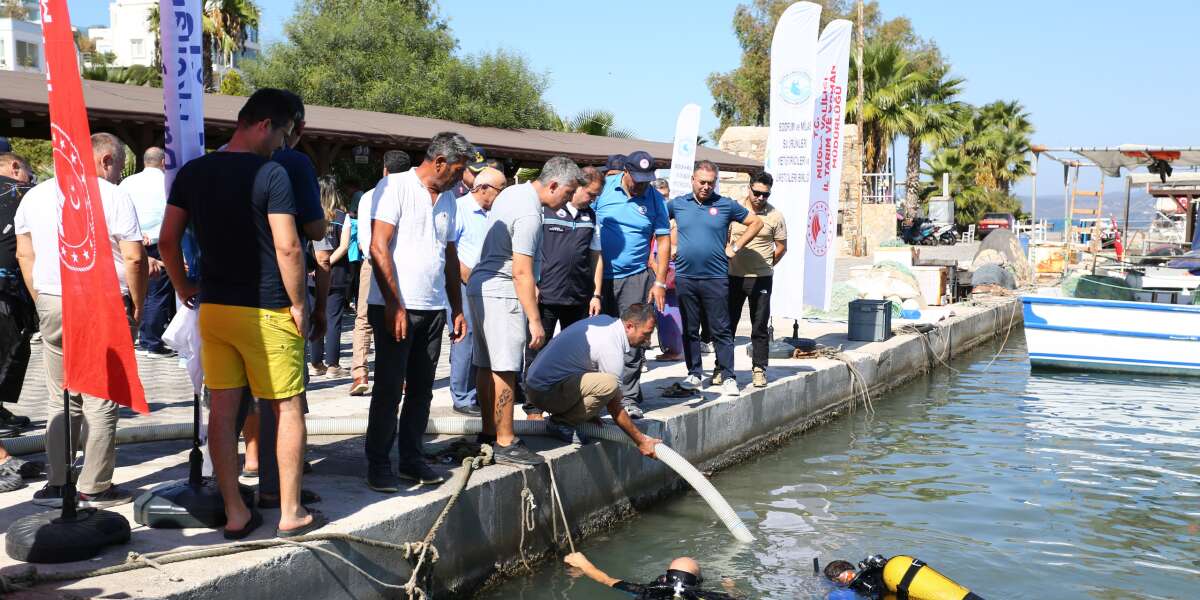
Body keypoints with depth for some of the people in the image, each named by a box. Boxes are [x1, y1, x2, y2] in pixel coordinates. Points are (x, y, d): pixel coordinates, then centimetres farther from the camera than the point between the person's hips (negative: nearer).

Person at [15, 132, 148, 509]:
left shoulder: (36, 195, 13)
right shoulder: (113, 196, -7)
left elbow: (24, 254, 15)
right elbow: (133, 258, -12)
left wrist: (42, 303, 19)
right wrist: (137, 307, -2)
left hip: (51, 304, 5)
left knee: (61, 399, 14)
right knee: (100, 401, 2)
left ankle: (56, 484, 17)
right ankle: (94, 488, 7)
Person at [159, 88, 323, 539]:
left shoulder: (192, 173, 6)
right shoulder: (271, 173, -13)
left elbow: (167, 241, 8)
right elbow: (288, 248, -18)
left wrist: (184, 288, 20)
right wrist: (298, 304, -7)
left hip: (213, 309, 6)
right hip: (266, 312, -6)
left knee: (222, 409, 9)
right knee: (287, 409, 5)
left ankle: (235, 513, 16)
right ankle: (290, 513, 11)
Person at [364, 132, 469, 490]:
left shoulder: (447, 198, 15)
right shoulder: (395, 187, -7)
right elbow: (379, 248, -13)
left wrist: (457, 309, 17)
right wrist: (394, 305, -16)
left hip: (434, 309, 7)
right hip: (396, 308, -6)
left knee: (421, 389, 10)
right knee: (389, 389, -1)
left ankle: (411, 458, 20)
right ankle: (378, 464, 8)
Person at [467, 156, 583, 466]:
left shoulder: (512, 192, 12)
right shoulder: (529, 214, -19)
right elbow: (521, 272, -23)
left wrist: (530, 286, 28)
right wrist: (535, 320, -21)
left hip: (481, 286, 10)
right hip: (501, 293, -10)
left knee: (487, 366, 14)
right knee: (504, 369, -7)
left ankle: (489, 433, 22)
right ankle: (505, 444, -4)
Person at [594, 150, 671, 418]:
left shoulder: (655, 199, 2)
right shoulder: (603, 188, -1)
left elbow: (663, 241, 3)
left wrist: (660, 283, -3)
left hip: (635, 278, 0)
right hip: (600, 277, 0)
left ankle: (629, 398, 6)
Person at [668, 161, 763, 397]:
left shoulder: (726, 205, 2)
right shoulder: (677, 204, 6)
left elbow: (756, 222, 10)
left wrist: (735, 247, 3)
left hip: (715, 278, -2)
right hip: (685, 277, 2)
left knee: (721, 330, 0)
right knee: (689, 330, 9)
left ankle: (728, 377, 6)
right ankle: (694, 374, 19)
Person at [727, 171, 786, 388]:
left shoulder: (775, 216, -1)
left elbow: (781, 247, 8)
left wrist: (765, 266, 7)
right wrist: (726, 264, 7)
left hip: (760, 279, -1)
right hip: (733, 276, 1)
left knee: (760, 327, 4)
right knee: (727, 323, 6)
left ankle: (759, 369, 13)